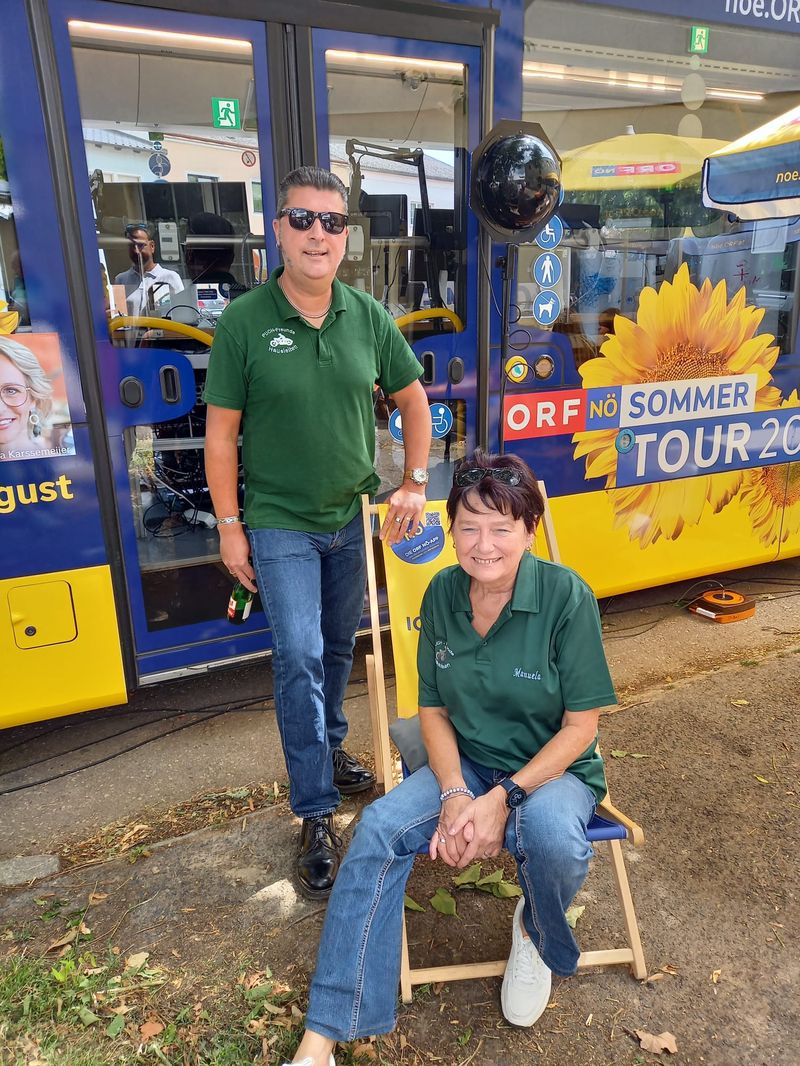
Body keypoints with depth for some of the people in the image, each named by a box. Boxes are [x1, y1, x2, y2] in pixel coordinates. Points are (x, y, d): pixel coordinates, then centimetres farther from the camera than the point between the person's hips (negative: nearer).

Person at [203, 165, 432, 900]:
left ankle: (327, 750, 42)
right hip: (280, 524, -4)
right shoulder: (244, 321, -11)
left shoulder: (369, 316, -1)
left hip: (353, 517, 4)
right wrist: (229, 525, -8)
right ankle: (317, 815, 9)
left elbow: (412, 400, 10)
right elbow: (221, 432, -8)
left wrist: (415, 483, 2)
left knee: (340, 647, 18)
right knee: (300, 658, -6)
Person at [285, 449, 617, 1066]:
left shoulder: (566, 597, -18)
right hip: (468, 763, 3)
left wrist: (503, 799, -22)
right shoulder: (443, 594, -6)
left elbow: (580, 726, -13)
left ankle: (539, 935, 5)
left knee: (551, 831, -35)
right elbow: (434, 709, 2)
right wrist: (454, 793, -15)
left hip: (554, 768, -3)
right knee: (381, 825, -21)